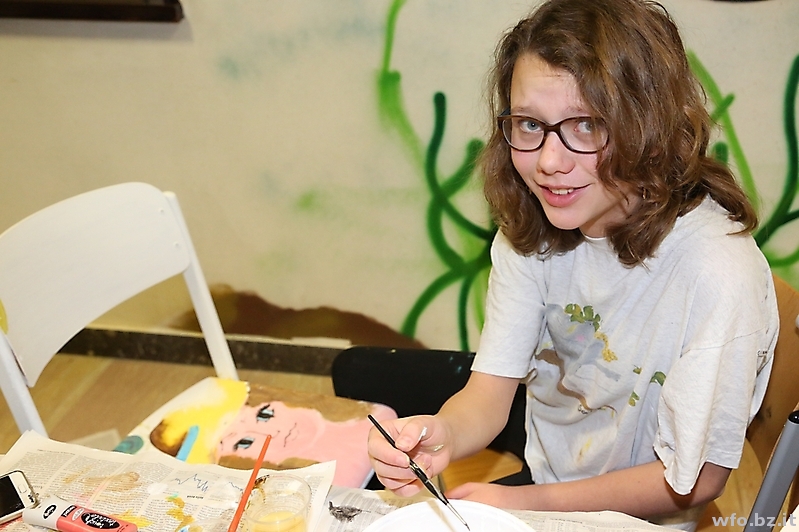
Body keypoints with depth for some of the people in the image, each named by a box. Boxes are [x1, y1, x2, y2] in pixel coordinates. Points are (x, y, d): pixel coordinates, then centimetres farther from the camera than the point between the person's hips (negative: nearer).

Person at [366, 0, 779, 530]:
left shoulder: (719, 273, -31)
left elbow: (697, 478, -20)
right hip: (537, 475, 6)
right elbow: (490, 391, -11)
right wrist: (443, 435, -34)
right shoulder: (528, 228, -12)